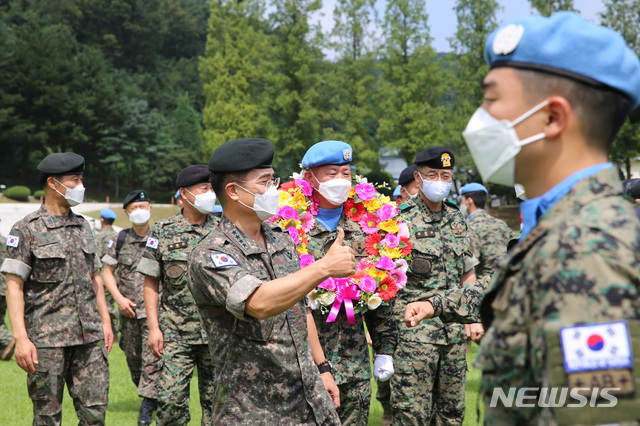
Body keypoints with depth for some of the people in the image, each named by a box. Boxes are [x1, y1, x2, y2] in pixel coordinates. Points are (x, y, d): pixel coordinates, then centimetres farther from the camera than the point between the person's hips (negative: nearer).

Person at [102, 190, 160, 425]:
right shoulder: (121, 239, 5)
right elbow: (107, 271, 9)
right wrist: (119, 298, -4)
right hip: (128, 310, 4)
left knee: (152, 357, -12)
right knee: (133, 358, 12)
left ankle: (148, 406, -8)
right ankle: (153, 395, 30)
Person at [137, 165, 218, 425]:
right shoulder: (163, 232, 2)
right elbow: (151, 282, 4)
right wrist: (154, 327, -4)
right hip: (176, 333, -1)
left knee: (215, 402, 6)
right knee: (170, 401, -7)